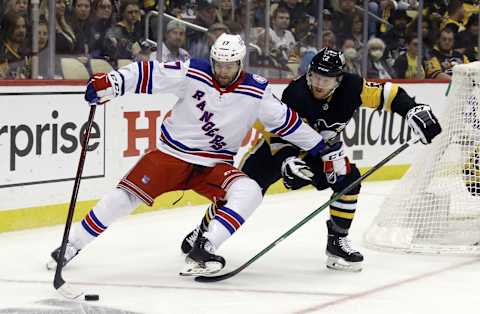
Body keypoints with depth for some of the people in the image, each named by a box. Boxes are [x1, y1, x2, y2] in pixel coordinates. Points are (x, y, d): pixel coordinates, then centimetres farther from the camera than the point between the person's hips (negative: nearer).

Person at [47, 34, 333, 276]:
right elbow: (149, 74, -15)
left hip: (215, 165, 1)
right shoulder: (191, 73, -12)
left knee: (249, 192, -26)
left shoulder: (256, 91, -6)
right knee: (126, 194, -10)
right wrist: (111, 82, -28)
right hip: (172, 154, -1)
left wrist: (319, 146, 7)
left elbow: (284, 120, 3)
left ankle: (203, 250, -33)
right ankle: (72, 245, 5)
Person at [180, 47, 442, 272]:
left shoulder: (350, 87, -24)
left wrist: (414, 111, -27)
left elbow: (386, 94, -15)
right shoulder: (295, 95, -34)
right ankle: (203, 231, 11)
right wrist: (286, 162, -46)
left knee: (348, 180, -18)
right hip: (281, 143, -4)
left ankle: (337, 243, -5)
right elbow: (279, 135, -31)